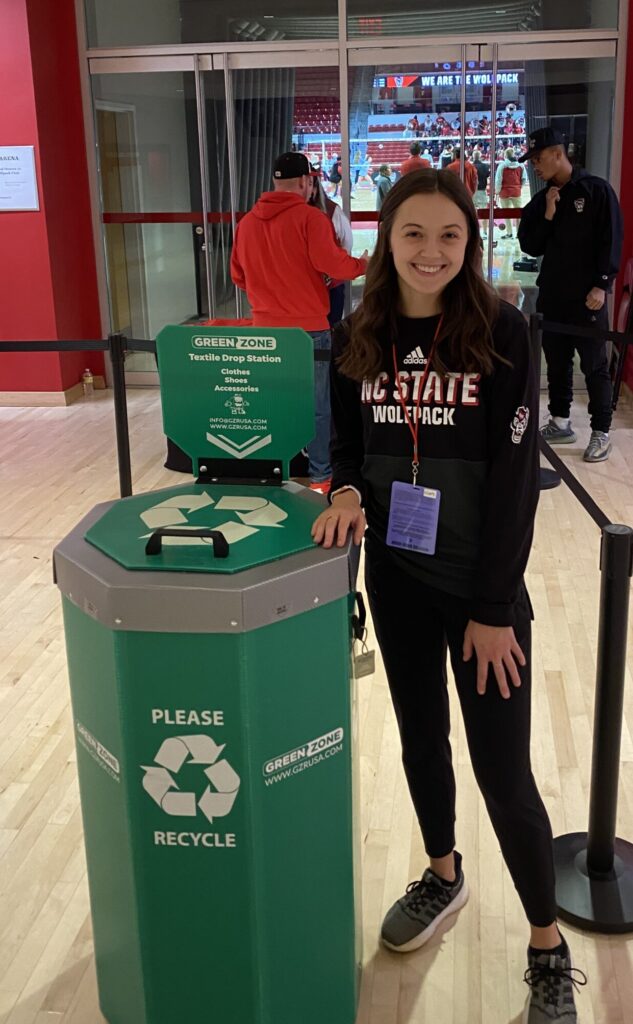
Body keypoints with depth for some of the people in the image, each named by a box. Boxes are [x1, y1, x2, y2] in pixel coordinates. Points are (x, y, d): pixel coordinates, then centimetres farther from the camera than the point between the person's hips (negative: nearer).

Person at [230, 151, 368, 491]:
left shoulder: (247, 222, 7)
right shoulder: (310, 217, -10)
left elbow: (238, 276, 13)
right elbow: (333, 264, -18)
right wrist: (362, 264, 1)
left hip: (265, 328, 5)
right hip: (308, 328, -5)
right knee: (317, 405, 4)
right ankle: (321, 476, 10)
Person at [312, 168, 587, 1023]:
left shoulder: (501, 332, -12)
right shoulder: (358, 337, 0)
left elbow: (515, 478, -13)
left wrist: (493, 607, -14)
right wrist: (348, 492, -13)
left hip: (481, 586, -4)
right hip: (395, 576, 4)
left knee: (503, 770, 2)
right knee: (420, 736, 20)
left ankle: (549, 947, 23)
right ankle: (443, 875, 45)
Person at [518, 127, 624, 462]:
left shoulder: (597, 190, -6)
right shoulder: (540, 200, 9)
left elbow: (612, 242, -8)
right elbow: (530, 247, 5)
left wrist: (602, 285, -15)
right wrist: (547, 215, -8)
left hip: (587, 296, -6)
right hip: (551, 295, 6)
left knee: (594, 366, 0)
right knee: (556, 363, 12)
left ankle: (601, 433, 7)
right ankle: (560, 423, 24)